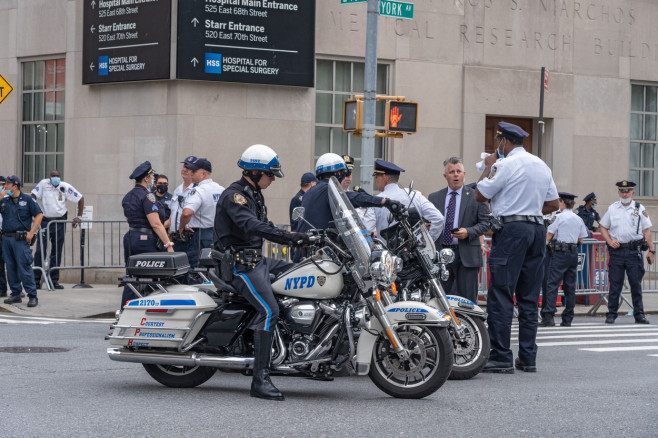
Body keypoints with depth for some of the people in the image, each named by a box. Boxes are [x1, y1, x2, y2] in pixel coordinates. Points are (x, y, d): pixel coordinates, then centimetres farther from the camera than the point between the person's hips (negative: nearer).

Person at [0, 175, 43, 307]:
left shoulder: (27, 199, 1)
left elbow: (39, 215, -1)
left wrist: (31, 232, -8)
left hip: (20, 239, -5)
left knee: (24, 267, -10)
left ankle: (32, 296, -8)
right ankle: (15, 294, 16)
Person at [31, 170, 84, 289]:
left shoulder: (65, 187, -2)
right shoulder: (43, 184, -3)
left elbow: (80, 199, 4)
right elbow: (33, 197, -6)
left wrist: (78, 216, 1)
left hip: (60, 222, 1)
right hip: (45, 221, -1)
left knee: (56, 252, 6)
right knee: (40, 251, -6)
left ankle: (54, 280, 11)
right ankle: (36, 280, -3)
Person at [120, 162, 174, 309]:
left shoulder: (128, 196, 15)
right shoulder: (147, 196, -12)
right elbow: (155, 224, -18)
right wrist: (168, 244, -18)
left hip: (130, 237, 9)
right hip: (146, 240, -8)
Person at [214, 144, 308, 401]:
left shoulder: (254, 194, 19)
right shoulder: (234, 196, -14)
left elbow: (263, 226, 25)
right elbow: (250, 225, -32)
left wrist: (300, 239, 16)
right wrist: (288, 237, -41)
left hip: (258, 260, 10)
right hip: (241, 264, -10)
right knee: (269, 310, -26)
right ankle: (260, 380, -29)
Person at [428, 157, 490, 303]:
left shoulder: (475, 196, 5)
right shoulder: (434, 198, 13)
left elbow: (485, 222, 2)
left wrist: (468, 232, -14)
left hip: (466, 255, -2)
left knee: (468, 299, -3)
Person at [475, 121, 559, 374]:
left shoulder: (505, 165, -8)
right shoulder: (542, 166, 16)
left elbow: (480, 195, -5)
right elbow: (553, 204, 19)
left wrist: (488, 168, 8)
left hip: (511, 230, -8)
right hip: (537, 229, 8)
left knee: (501, 296, -7)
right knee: (529, 298, 9)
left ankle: (501, 357, -12)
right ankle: (527, 358, 9)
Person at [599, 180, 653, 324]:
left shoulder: (640, 209, 6)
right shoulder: (612, 209, 9)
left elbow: (647, 231, 7)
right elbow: (603, 227, 15)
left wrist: (651, 250, 2)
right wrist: (610, 241, -2)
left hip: (634, 251, -1)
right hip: (616, 250, 1)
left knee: (636, 284, 0)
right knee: (615, 284, 2)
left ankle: (639, 315, 6)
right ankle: (611, 315, 8)